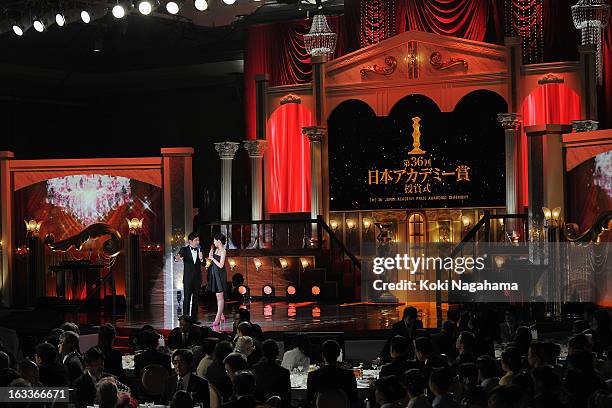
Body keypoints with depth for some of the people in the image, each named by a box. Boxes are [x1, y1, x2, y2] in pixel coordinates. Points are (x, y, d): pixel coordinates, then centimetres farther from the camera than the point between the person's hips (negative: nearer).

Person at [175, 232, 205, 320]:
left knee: (196, 298, 6)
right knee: (187, 298, -3)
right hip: (188, 278, -4)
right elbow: (177, 257, -16)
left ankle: (194, 318, 11)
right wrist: (177, 258, -41)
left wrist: (201, 258, -14)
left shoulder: (199, 250, 8)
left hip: (197, 278, 4)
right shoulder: (184, 250, -2)